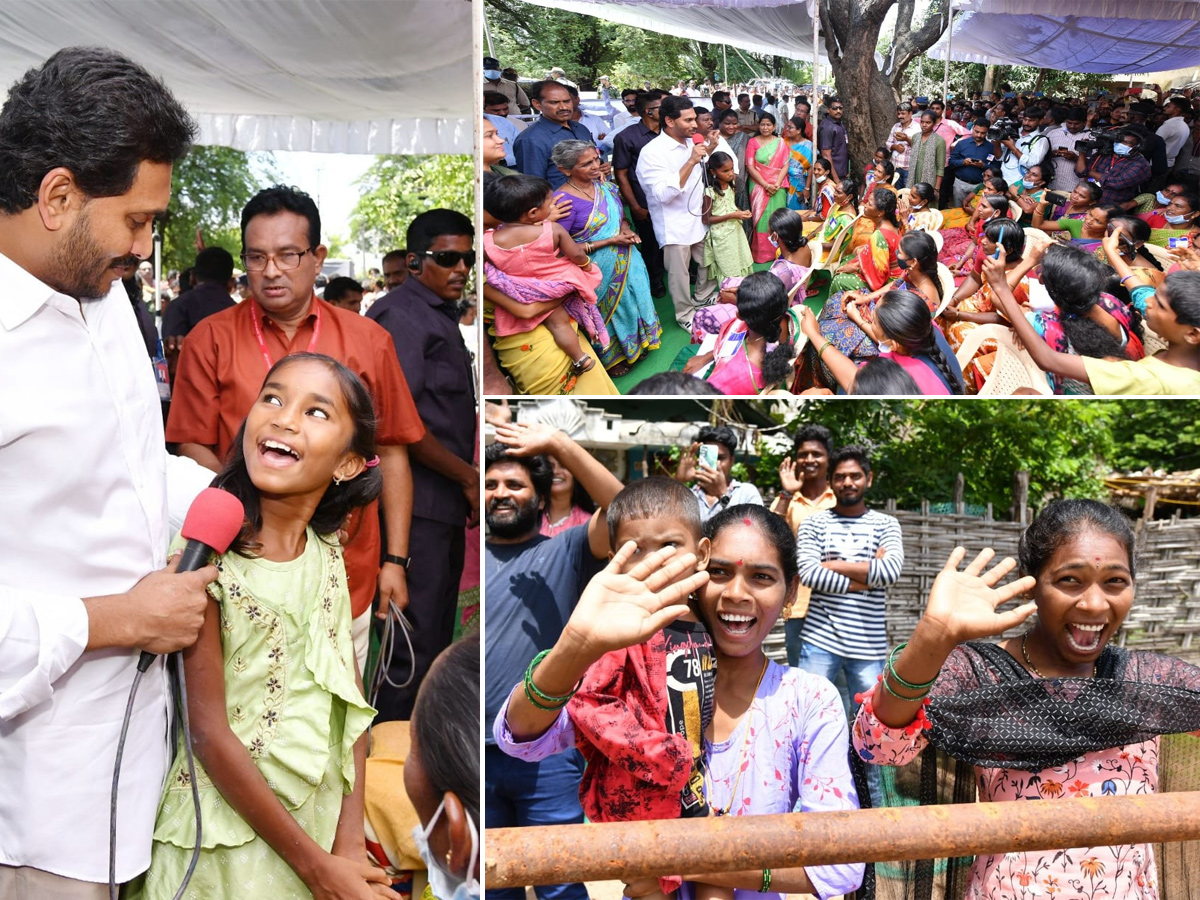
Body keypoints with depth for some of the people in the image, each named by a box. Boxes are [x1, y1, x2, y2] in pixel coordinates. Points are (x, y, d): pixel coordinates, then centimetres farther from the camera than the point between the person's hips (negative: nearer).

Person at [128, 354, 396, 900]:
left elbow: (349, 698, 0)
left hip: (321, 821, 5)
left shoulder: (326, 549, -1)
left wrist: (348, 844, -9)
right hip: (227, 835, -5)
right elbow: (210, 733, -17)